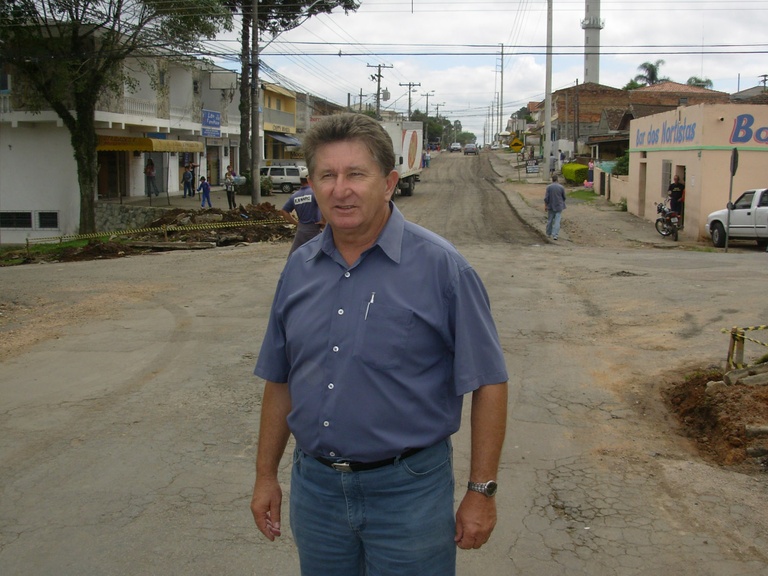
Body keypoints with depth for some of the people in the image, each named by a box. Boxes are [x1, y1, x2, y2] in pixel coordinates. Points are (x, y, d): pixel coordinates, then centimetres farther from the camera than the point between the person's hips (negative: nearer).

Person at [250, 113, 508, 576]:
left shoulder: (441, 267, -13)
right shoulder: (299, 269, 3)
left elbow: (488, 383, -10)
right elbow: (280, 380, 11)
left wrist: (481, 491, -10)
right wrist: (266, 475, 12)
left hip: (408, 490, -4)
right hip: (315, 486, 5)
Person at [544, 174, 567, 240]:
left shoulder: (549, 187, -8)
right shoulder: (561, 187, -5)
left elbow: (546, 198, -10)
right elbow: (564, 197, 4)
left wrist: (545, 205, 1)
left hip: (551, 206, 1)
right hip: (559, 206, -1)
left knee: (550, 220, 15)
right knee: (557, 221, -1)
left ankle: (548, 234, 26)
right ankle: (554, 235, -10)